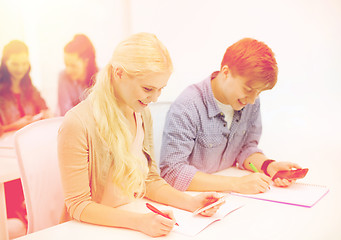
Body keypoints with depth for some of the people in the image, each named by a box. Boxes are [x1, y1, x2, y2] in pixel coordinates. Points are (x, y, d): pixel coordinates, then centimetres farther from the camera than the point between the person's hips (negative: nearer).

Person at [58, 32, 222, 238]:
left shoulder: (143, 114, 3)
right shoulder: (78, 124, -19)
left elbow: (150, 180, 9)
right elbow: (78, 206, -15)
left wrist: (189, 202, -6)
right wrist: (138, 221, -26)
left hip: (134, 221, 5)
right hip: (92, 230, -5)